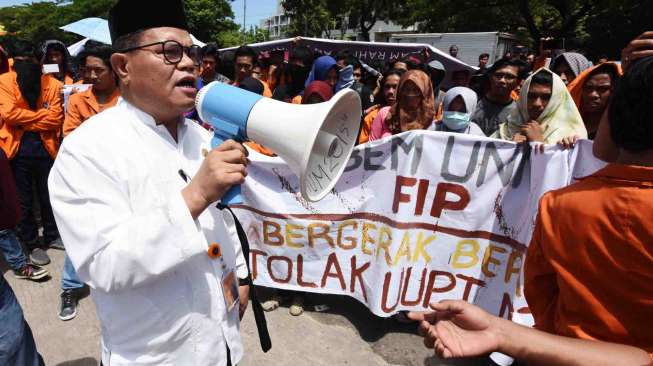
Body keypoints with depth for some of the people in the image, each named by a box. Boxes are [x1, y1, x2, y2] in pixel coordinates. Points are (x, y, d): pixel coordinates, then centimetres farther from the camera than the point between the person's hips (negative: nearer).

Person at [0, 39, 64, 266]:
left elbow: (56, 118, -8)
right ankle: (32, 245, 21)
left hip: (45, 147, 1)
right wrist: (41, 115, -12)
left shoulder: (52, 84, 0)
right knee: (24, 201, 8)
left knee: (48, 197, 15)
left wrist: (25, 121, -12)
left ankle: (51, 236, 33)